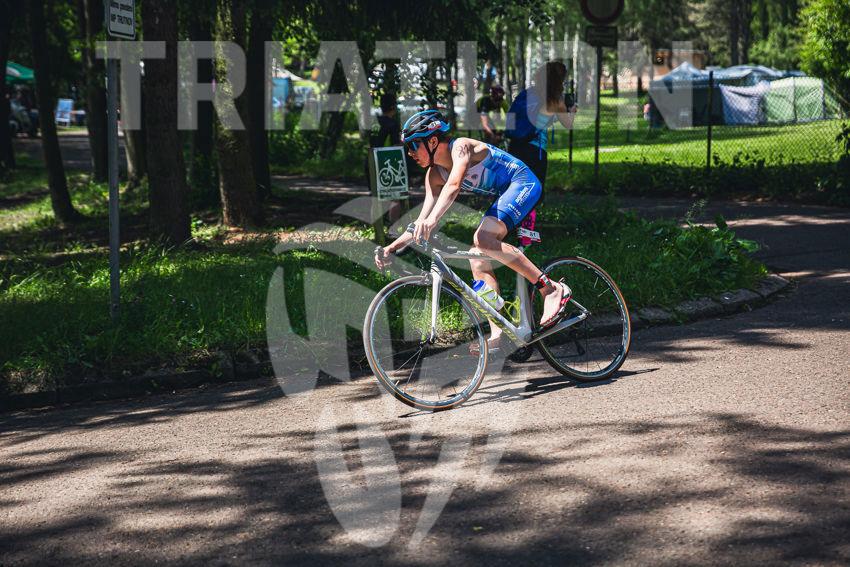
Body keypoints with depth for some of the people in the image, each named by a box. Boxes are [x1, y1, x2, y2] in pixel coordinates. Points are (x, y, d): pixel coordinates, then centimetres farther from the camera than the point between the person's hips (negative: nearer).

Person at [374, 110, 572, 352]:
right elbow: (423, 219, 2)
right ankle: (498, 335, -3)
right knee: (477, 260, -3)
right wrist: (392, 247, -11)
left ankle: (552, 289, -26)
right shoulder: (434, 175, 4)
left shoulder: (461, 146, -20)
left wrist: (432, 219, -54)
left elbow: (454, 185, -39)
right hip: (504, 196, 10)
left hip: (524, 185, -10)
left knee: (482, 239, -28)